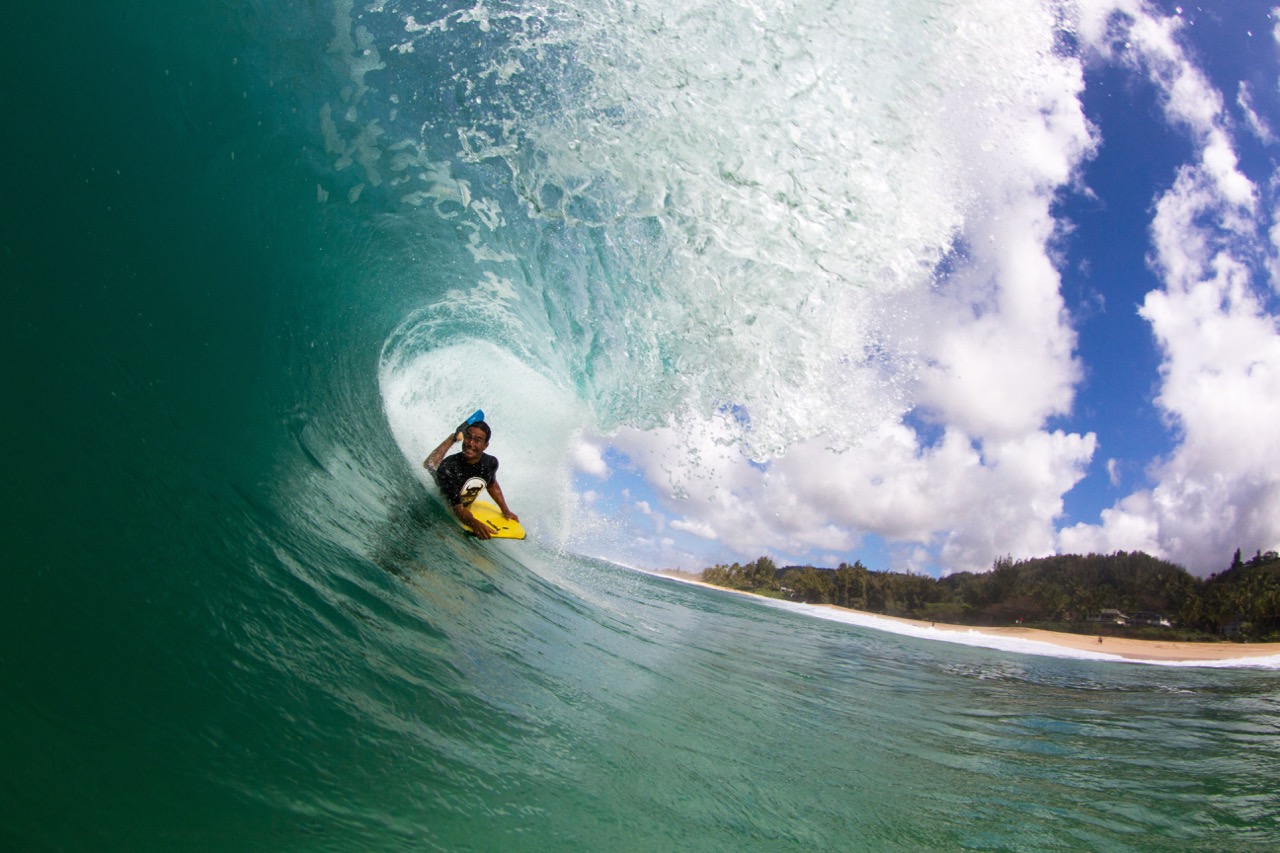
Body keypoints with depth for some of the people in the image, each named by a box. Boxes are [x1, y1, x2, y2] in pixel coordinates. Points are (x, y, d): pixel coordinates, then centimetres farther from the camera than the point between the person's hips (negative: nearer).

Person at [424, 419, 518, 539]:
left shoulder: (491, 463, -22)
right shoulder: (448, 468, -39)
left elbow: (492, 485, 1)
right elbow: (458, 508, -40)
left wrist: (505, 511, -3)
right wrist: (473, 522, -57)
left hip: (467, 508, 5)